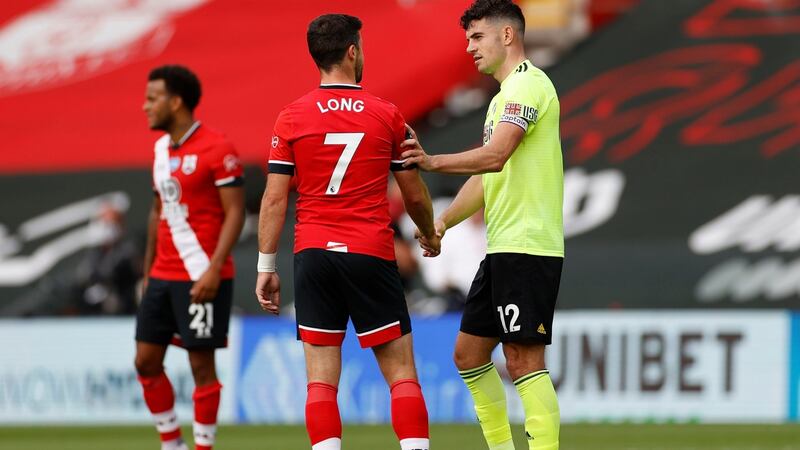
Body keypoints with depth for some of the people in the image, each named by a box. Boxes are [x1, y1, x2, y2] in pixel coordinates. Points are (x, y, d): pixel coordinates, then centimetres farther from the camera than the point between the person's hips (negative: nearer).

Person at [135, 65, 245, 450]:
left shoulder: (216, 149, -11)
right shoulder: (161, 148, 13)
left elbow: (235, 213, -13)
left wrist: (214, 269, -21)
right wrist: (148, 271, 18)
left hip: (202, 277, -8)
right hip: (163, 275, 8)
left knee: (201, 364, -3)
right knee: (146, 360, 6)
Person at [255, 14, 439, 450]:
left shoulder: (291, 117, 2)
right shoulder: (387, 115, 1)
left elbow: (274, 199, 0)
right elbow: (415, 195, 9)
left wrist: (266, 267, 6)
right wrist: (431, 235, 28)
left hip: (312, 255, 1)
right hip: (371, 254, -1)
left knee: (321, 377, 1)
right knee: (401, 370, 3)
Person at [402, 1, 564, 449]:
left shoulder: (527, 83, -11)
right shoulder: (505, 96, 21)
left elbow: (494, 156, -25)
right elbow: (488, 176, 25)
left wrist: (434, 162, -33)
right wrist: (442, 223, 17)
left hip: (527, 247, -10)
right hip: (502, 247, 10)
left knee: (523, 359, -11)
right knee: (469, 352, 12)